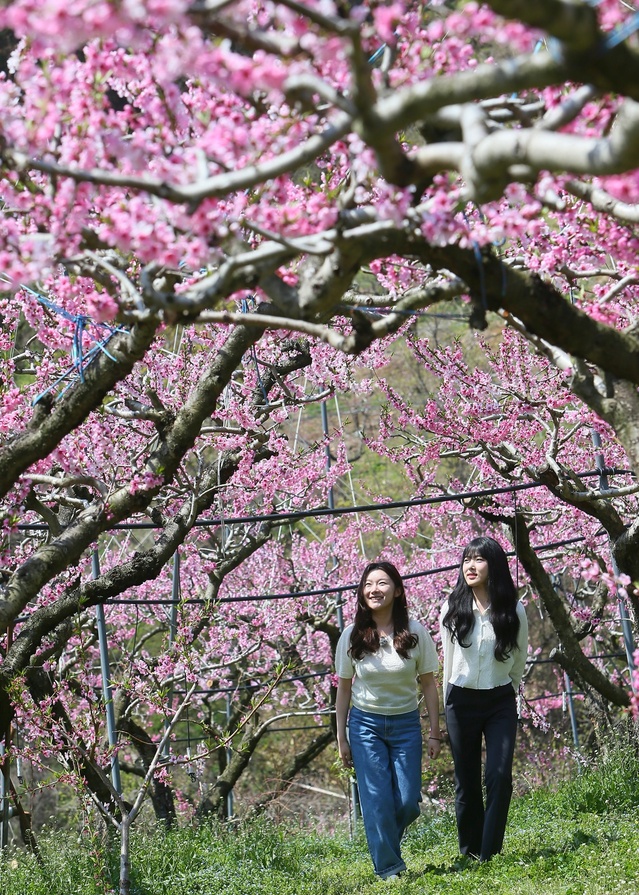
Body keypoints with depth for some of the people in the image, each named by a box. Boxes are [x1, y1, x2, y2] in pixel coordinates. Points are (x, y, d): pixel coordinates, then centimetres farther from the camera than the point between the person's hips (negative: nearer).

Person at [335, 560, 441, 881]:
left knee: (408, 803, -2)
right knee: (377, 800, -6)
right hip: (365, 724, 0)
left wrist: (435, 733, -1)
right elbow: (344, 688, 3)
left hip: (405, 724, 0)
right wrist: (342, 738, 2)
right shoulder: (352, 635, -6)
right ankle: (388, 867, 9)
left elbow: (428, 685, 0)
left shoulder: (415, 633, -7)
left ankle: (384, 841, 29)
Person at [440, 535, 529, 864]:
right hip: (462, 702, 1)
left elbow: (519, 663, 11)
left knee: (499, 776, -13)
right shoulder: (452, 610, -1)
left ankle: (489, 855, -7)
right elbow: (448, 662, 9)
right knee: (467, 783, 4)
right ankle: (469, 855, 15)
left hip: (500, 703, -1)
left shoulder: (513, 611, -4)